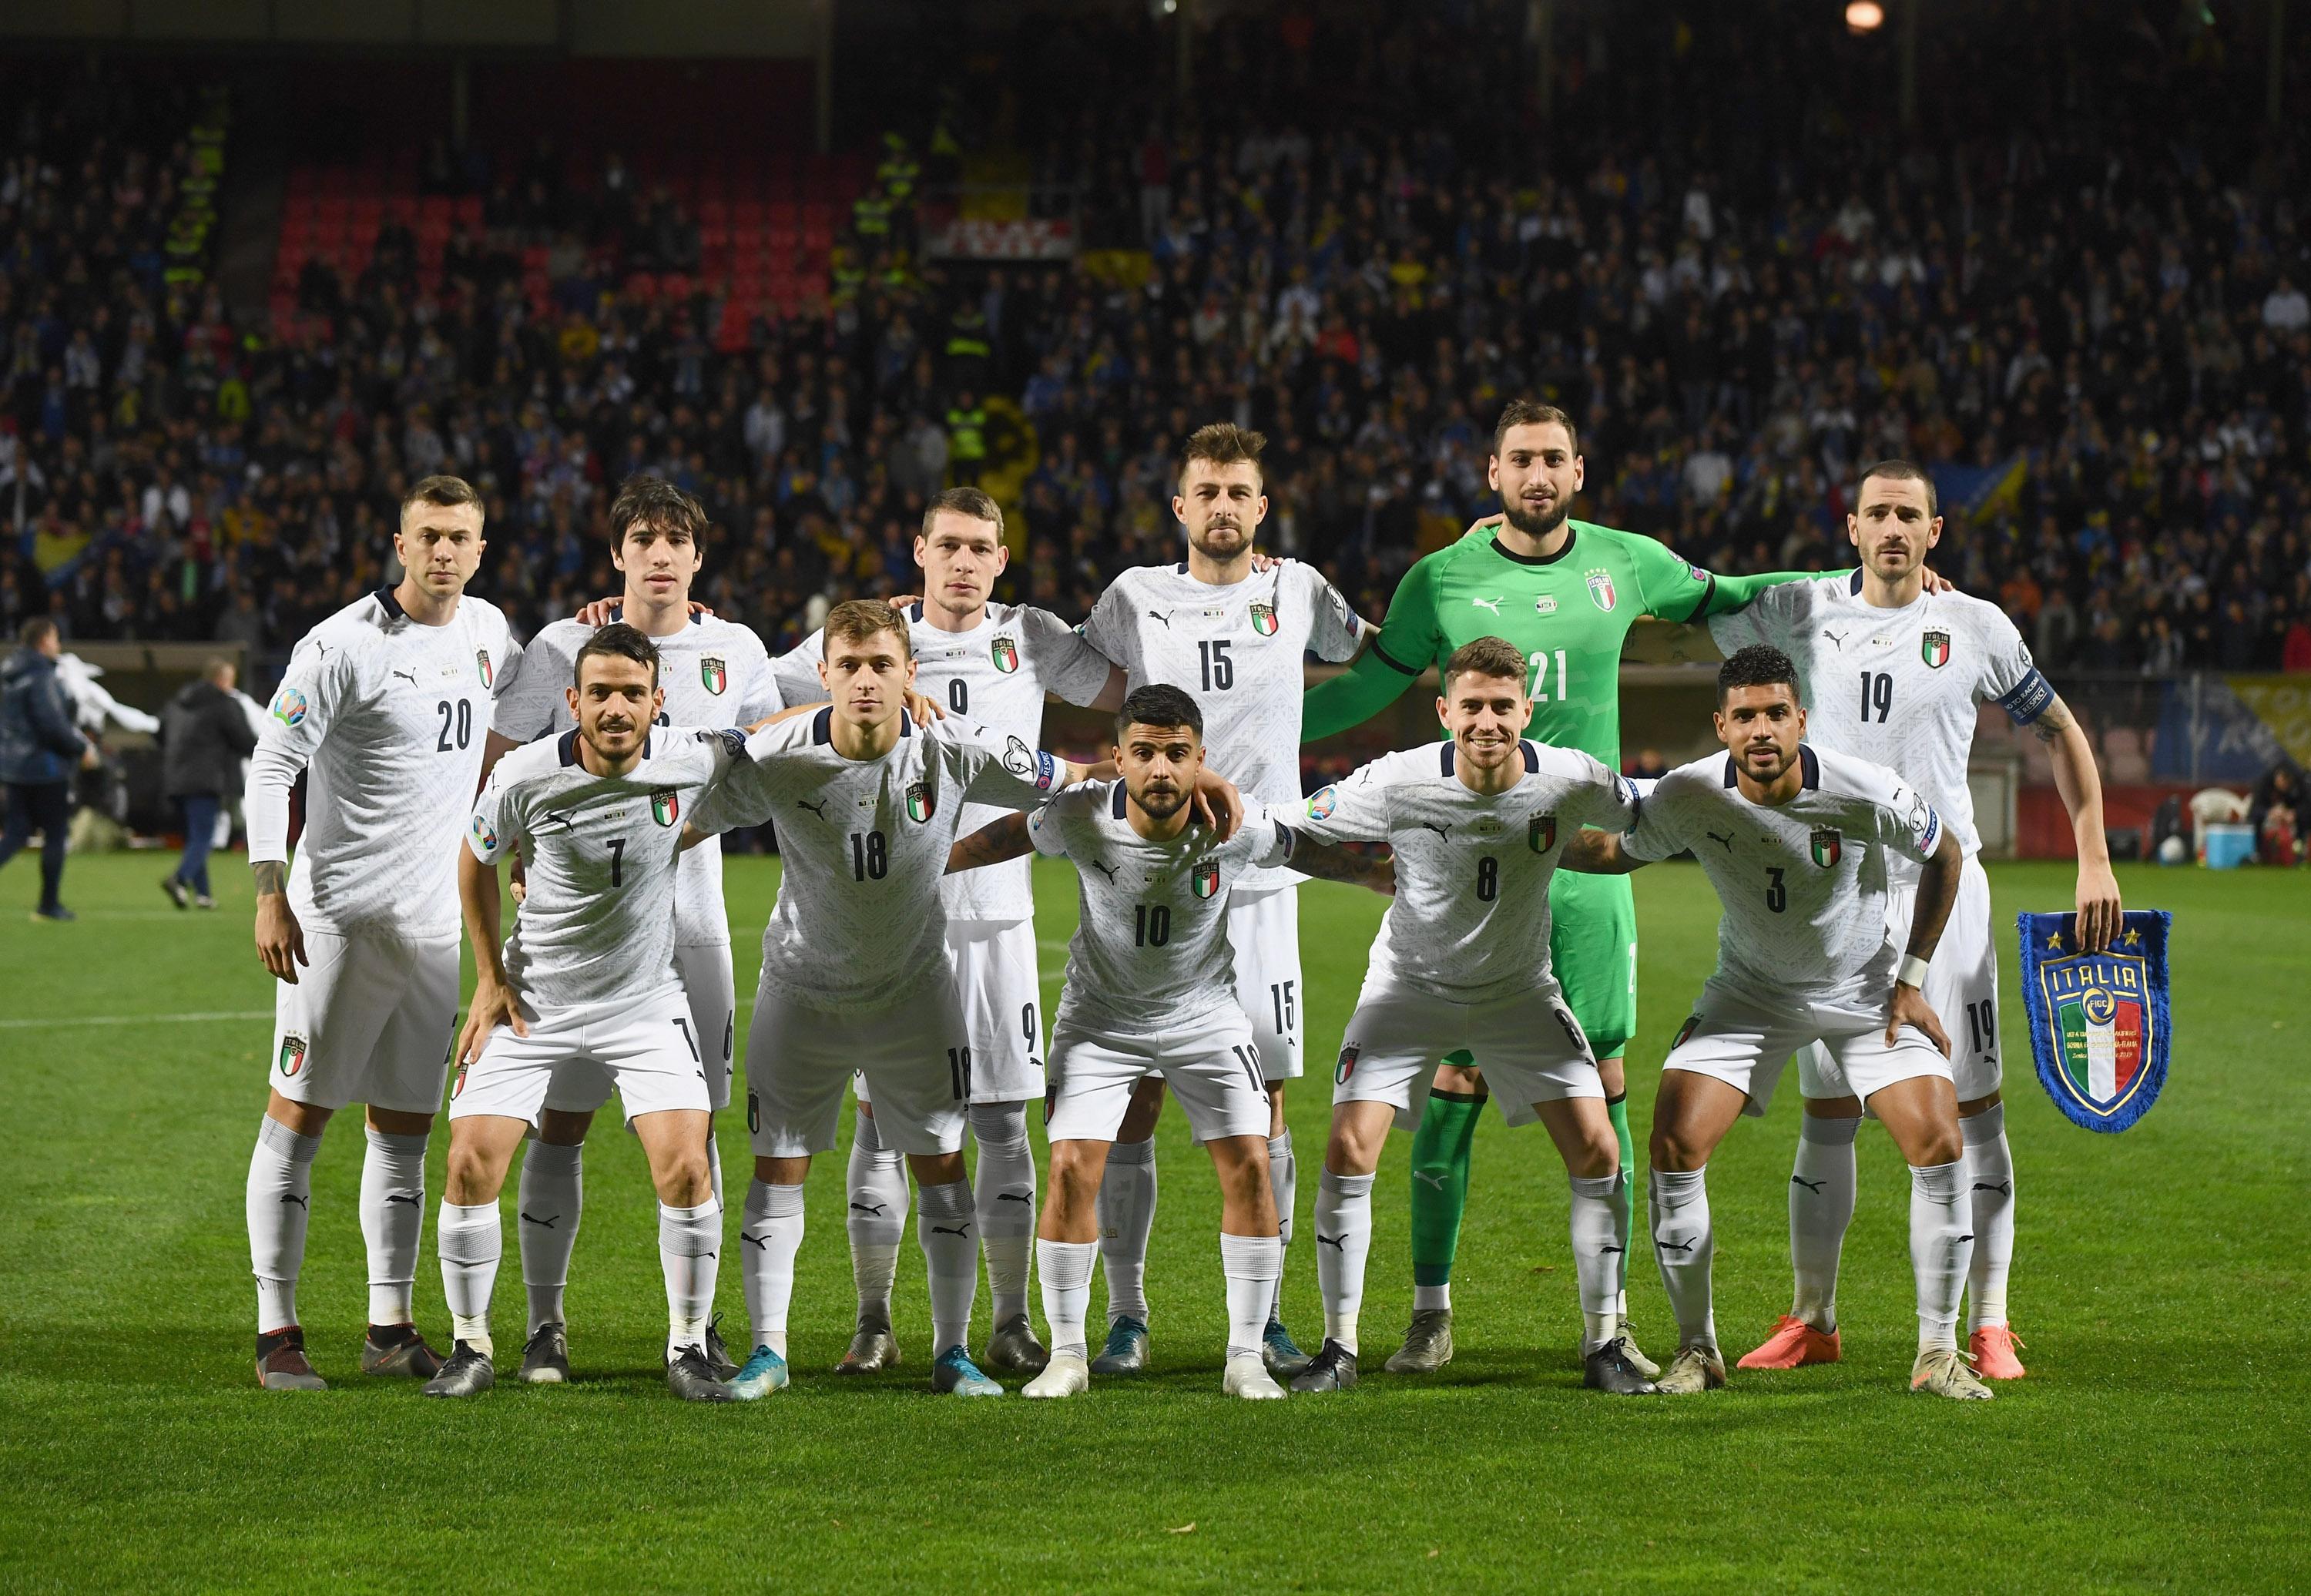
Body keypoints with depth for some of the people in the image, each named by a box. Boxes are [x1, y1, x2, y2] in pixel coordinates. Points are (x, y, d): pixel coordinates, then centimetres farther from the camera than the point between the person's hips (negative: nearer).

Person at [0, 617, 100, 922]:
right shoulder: (41, 677, -17)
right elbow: (53, 725, -22)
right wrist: (82, 749, -8)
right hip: (46, 767, -8)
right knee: (55, 834, 3)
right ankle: (49, 905, 8)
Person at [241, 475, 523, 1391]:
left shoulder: (486, 630, 9)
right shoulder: (343, 646, -11)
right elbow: (273, 765, -10)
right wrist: (269, 894, -17)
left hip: (435, 922, 6)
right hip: (338, 914, -6)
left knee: (406, 1127, 9)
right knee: (300, 1114, -4)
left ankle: (390, 1329, 16)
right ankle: (277, 1333, -1)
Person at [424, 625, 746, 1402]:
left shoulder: (691, 759, -13)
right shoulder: (525, 776, -16)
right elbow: (477, 861, 4)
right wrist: (489, 978, 3)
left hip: (646, 1001, 0)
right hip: (532, 1001, 0)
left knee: (685, 1169, -15)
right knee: (471, 1164, -9)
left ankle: (687, 1350, 2)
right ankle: (472, 1349, 9)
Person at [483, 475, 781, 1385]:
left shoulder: (735, 651, 5)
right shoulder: (565, 648, -3)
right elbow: (493, 764, 3)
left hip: (692, 920, 2)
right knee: (561, 1121, 0)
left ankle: (695, 1326, 12)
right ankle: (545, 1325, 9)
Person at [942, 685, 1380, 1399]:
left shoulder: (1237, 827, -24)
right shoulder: (1082, 818, -25)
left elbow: (1322, 855, -3)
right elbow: (1001, 840, -5)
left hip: (1205, 1015, 1)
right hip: (1101, 1014, 0)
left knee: (1249, 1166, -11)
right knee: (1072, 1167, -13)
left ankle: (1246, 1357, 1)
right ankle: (1067, 1354, 2)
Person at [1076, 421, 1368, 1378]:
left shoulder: (1297, 592, 7)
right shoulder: (1135, 600, 4)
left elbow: (1373, 654, 28)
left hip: (1258, 889, 1)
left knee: (1262, 1102, 1)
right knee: (1132, 1100, -3)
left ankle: (1263, 1317, 9)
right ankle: (1126, 1316, 6)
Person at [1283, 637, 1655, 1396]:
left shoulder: (1571, 781, -20)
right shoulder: (1398, 783, -24)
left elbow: (1648, 819, 2)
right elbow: (1294, 831, -10)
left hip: (1521, 989, 1)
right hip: (1410, 984, -1)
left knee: (1597, 1151, -9)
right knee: (1349, 1148, -14)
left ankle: (1604, 1344, 5)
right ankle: (1339, 1347, 0)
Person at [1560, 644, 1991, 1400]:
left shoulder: (1865, 794, -26)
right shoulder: (1687, 796, -21)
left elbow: (1944, 855, -6)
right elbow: (1621, 852, 1)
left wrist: (1911, 980, -6)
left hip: (1864, 989, -1)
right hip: (1750, 990, 1)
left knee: (1938, 1143, -16)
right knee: (1676, 1145, -16)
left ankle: (1937, 1352, -2)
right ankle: (1696, 1348, 1)